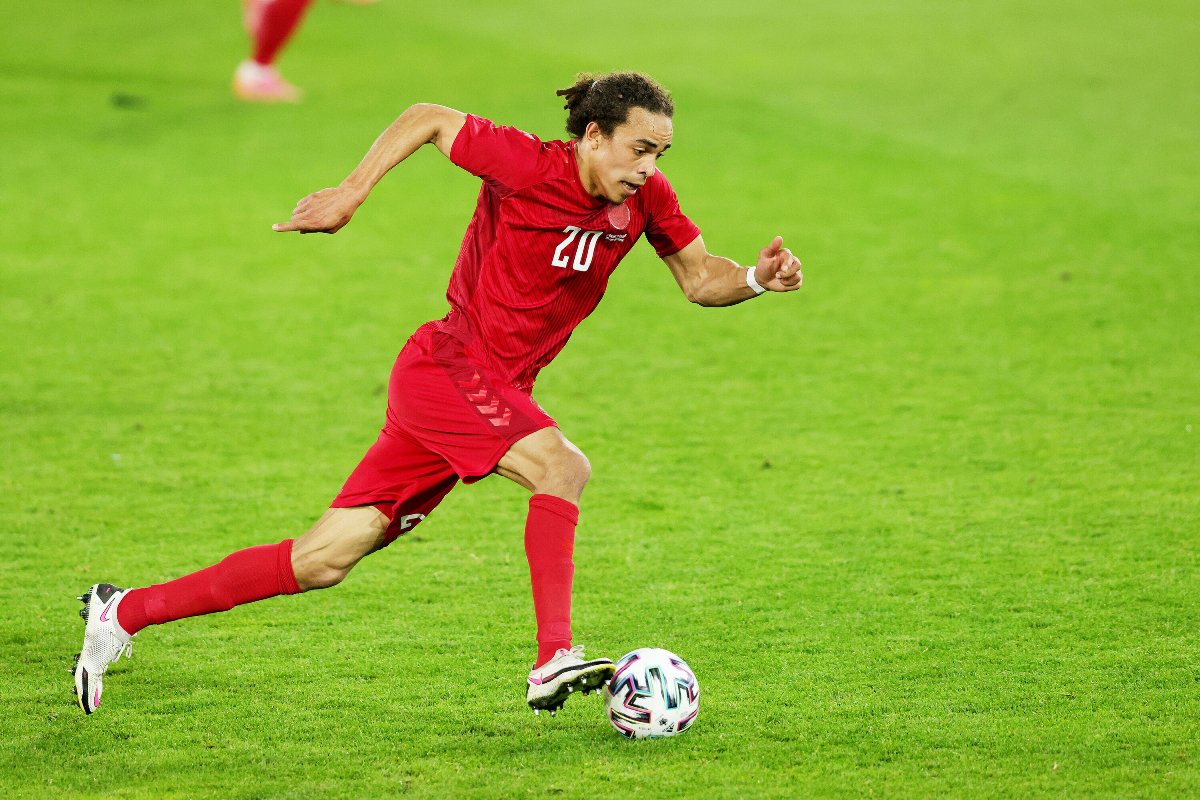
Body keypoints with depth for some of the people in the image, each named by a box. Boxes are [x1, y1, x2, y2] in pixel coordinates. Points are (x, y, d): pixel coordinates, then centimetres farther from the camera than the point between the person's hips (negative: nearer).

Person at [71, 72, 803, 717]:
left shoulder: (645, 198, 0)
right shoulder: (525, 164, -17)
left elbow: (700, 278, 9)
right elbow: (429, 119, -5)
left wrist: (756, 280, -10)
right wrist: (351, 193, -8)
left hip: (498, 391, 6)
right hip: (448, 364, -6)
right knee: (563, 466, -28)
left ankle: (124, 613, 13)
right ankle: (554, 660, -33)